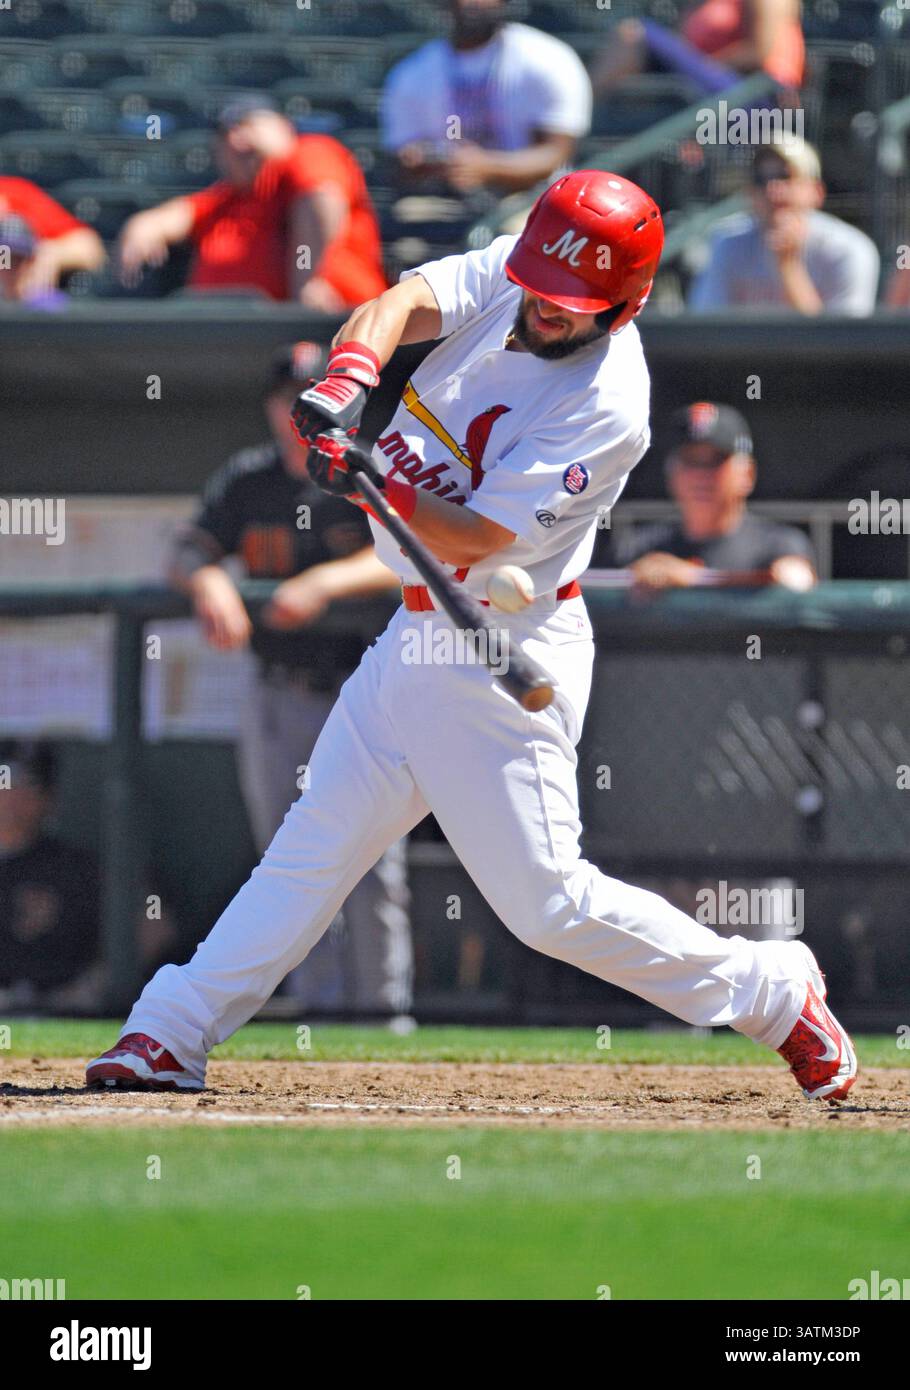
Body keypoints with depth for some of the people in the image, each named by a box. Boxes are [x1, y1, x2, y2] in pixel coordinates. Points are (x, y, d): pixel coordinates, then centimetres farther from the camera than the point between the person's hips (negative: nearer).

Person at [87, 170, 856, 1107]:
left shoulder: (608, 406, -22)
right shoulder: (501, 276, -2)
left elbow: (472, 539, -23)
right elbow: (403, 302, -18)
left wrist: (378, 486, -38)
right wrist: (353, 372, -38)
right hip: (415, 638, 7)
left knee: (545, 899, -7)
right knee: (313, 845, 9)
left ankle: (773, 990, 7)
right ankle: (172, 1035, 13)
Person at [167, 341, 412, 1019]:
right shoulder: (247, 480, 7)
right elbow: (189, 549, 2)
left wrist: (326, 582, -32)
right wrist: (209, 580, -21)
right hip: (279, 701, 4)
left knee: (373, 861, -6)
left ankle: (383, 1003, 2)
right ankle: (323, 1004, 13)